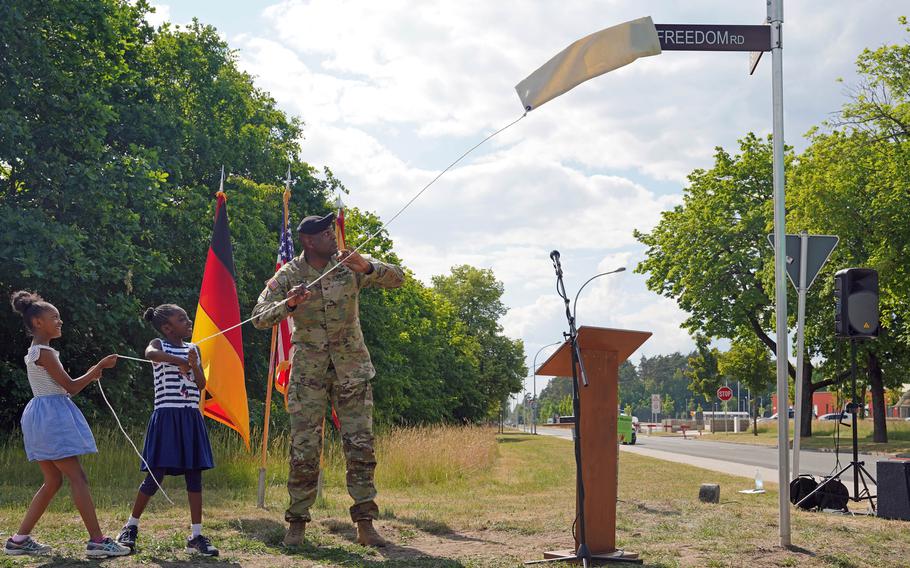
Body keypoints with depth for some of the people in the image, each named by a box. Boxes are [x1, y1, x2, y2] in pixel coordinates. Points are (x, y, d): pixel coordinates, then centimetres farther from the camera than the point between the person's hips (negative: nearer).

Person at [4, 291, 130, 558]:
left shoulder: (36, 352, 17)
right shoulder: (44, 352, -13)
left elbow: (60, 387, 18)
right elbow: (70, 387, -15)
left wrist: (90, 376, 11)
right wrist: (99, 366, -10)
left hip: (44, 416, 10)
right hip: (52, 415, -10)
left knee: (53, 481, 12)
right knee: (78, 478, -10)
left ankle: (19, 539, 13)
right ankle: (97, 541, -11)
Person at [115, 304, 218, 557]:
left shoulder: (193, 348, 13)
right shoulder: (159, 345, -1)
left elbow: (202, 385, 8)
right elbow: (150, 354, -27)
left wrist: (194, 365, -9)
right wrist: (178, 360, -38)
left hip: (191, 418, 5)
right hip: (167, 416, -5)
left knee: (194, 474, 2)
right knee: (156, 475, -3)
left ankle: (196, 535, 4)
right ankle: (131, 526, 15)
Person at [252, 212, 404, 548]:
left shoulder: (349, 265, -1)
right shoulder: (288, 276, -5)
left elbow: (397, 279, -6)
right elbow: (259, 319, -10)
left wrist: (367, 267, -25)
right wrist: (289, 304, -29)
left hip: (352, 365, 2)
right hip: (308, 369, -1)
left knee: (361, 446, -2)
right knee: (304, 448, -2)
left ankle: (365, 524, 4)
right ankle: (297, 523, 10)